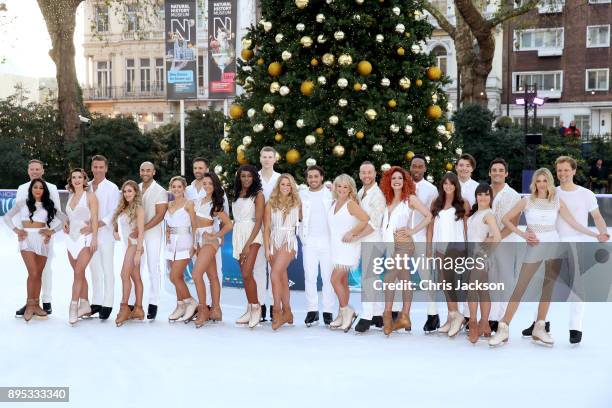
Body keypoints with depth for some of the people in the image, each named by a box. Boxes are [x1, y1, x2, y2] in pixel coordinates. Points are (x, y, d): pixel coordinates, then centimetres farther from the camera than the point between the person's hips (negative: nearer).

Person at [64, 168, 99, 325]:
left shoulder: (90, 196, -3)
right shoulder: (71, 197, 14)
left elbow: (94, 218, -9)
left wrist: (94, 238, -15)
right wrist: (66, 225, 6)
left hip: (85, 238, -6)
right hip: (71, 238, 6)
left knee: (78, 273, -14)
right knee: (80, 274, 9)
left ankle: (74, 308, -12)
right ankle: (85, 306, 17)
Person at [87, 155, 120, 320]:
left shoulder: (112, 188, -3)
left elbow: (113, 213, -9)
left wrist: (98, 224, -21)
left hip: (105, 234, -5)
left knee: (107, 270, -2)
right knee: (94, 269, 11)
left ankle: (107, 305, 3)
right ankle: (96, 302, 20)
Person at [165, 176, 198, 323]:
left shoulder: (188, 204, -4)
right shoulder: (170, 205, 14)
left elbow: (194, 226, -7)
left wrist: (193, 245, -13)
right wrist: (167, 234, 6)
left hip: (184, 242, -6)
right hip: (171, 244, 6)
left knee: (174, 277, -13)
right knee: (178, 277, 8)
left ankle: (191, 302, 2)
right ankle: (181, 307, 15)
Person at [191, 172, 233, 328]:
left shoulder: (216, 204, -7)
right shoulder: (199, 201, 12)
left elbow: (229, 224, -10)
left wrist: (215, 236, -10)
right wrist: (195, 243, 10)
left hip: (209, 240, -7)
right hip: (199, 239, 7)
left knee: (196, 274, -18)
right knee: (212, 275, 10)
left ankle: (203, 310, -10)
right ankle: (215, 310, 13)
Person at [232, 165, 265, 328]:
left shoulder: (258, 195, -3)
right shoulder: (236, 195, 15)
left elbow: (258, 221, -9)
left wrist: (248, 244, -16)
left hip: (252, 235, -6)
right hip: (238, 234, 6)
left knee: (247, 273, -16)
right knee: (245, 275, 7)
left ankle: (255, 308, -2)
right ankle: (251, 310, 13)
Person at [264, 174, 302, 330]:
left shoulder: (296, 203, 6)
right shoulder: (271, 204, 7)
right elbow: (266, 228, 6)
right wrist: (267, 248, -1)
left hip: (288, 242, -3)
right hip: (274, 241, 3)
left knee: (275, 275, -18)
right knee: (282, 278, 7)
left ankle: (278, 311, -12)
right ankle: (287, 313, 15)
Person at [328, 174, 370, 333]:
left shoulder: (351, 204, -11)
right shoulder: (334, 203, 10)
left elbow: (366, 220, -18)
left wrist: (352, 233, -14)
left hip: (348, 247, -7)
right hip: (335, 247, 7)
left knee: (335, 280, -14)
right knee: (342, 282, 10)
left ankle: (346, 311, 0)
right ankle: (343, 315, 15)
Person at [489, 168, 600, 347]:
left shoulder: (558, 201, 4)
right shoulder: (527, 201, -2)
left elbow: (574, 223, 3)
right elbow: (506, 219, 2)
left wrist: (596, 235, -4)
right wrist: (522, 234, -8)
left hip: (554, 247, 3)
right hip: (535, 247, -3)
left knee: (548, 288, 6)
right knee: (520, 287, -6)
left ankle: (539, 329, 15)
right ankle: (503, 329, -5)